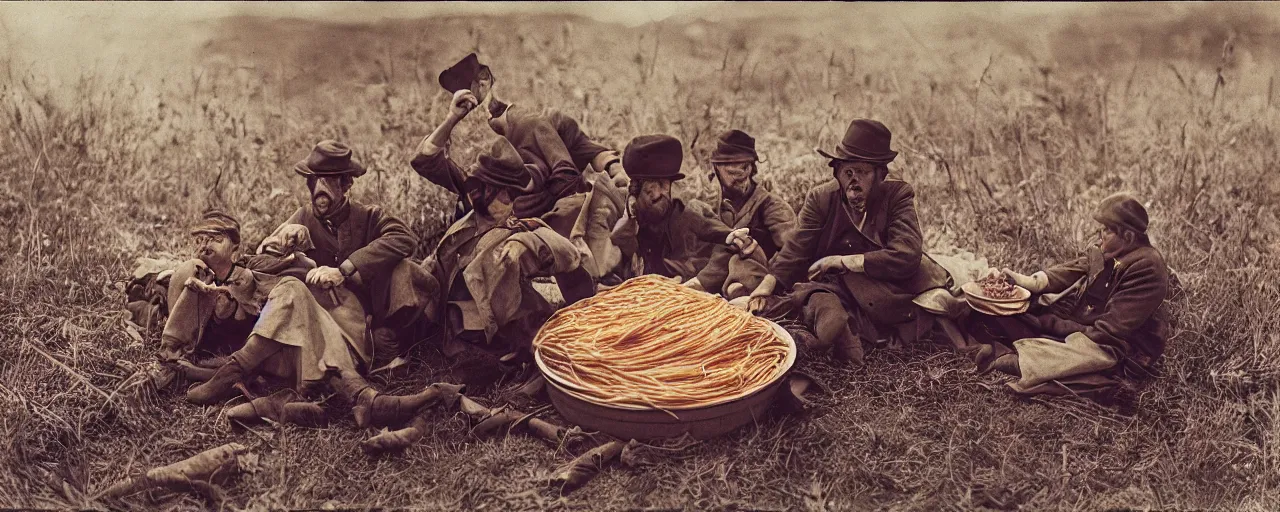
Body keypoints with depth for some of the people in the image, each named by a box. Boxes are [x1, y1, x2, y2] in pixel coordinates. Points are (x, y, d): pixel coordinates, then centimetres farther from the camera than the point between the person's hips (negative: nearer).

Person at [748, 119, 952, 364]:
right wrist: (766, 286, -21)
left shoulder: (898, 195, -2)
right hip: (834, 289, 0)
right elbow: (796, 251, -3)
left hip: (886, 295, 1)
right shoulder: (821, 198, 3)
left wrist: (842, 261, -15)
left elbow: (906, 255, -15)